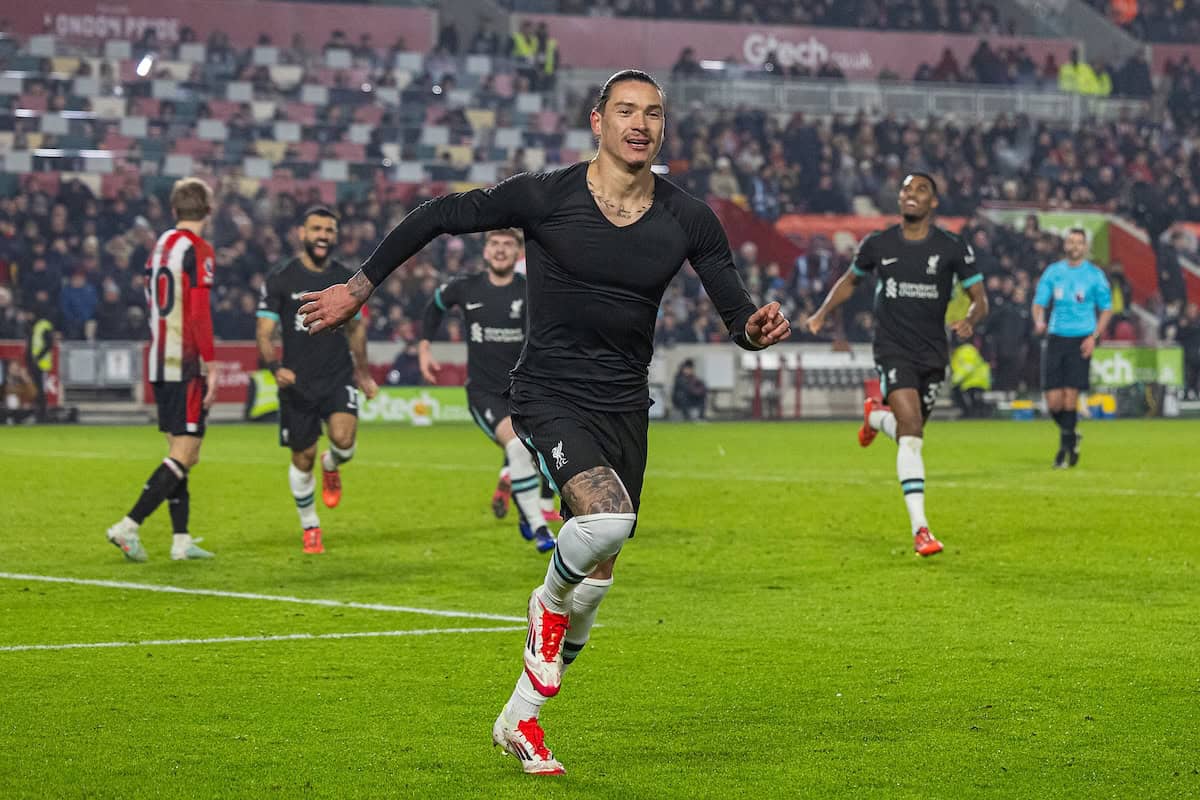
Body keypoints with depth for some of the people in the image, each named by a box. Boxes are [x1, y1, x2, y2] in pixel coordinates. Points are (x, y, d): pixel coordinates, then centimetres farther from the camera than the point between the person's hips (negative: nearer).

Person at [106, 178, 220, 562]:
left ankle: (181, 539, 12)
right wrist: (211, 365, -14)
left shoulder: (161, 245, 14)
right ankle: (129, 526, -17)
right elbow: (199, 313, -17)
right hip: (186, 366, -9)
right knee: (186, 454, -8)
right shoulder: (198, 249, -11)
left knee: (178, 450, 13)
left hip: (159, 364, 9)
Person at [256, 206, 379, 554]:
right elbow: (264, 333, -6)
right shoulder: (280, 280, -4)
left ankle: (331, 466, 14)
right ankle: (310, 527, 27)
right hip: (297, 383, -1)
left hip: (338, 378, 1)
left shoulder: (346, 279, 6)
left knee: (344, 438, -23)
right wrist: (276, 368, -23)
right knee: (303, 459, 6)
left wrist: (363, 372, 26)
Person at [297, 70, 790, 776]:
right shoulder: (544, 197, -10)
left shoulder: (689, 219, 0)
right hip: (550, 396, -4)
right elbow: (439, 217, 1)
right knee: (608, 518, -31)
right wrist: (359, 288, 4)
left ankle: (521, 718, 26)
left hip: (626, 409, 5)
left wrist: (758, 327, -21)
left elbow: (737, 313, 3)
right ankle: (549, 603, 2)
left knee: (597, 577, 8)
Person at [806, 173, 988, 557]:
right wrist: (822, 313, 4)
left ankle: (874, 416, 52)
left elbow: (980, 299, 1)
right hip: (893, 351, -2)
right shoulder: (878, 245, 1)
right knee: (911, 434, -19)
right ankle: (920, 529, -18)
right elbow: (850, 280, 19)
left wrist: (970, 321, -22)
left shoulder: (953, 248, -3)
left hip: (933, 355, 2)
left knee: (909, 431, 14)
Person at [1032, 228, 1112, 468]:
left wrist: (1094, 337, -7)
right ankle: (1071, 436, 24)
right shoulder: (1053, 272, 9)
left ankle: (1065, 448, 1)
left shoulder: (1095, 275, 3)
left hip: (1080, 340, -3)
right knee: (1053, 401, -3)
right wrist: (1039, 321, -12)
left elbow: (1107, 309, 7)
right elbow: (1039, 302, 10)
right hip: (1055, 338, 3)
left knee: (1070, 396, -11)